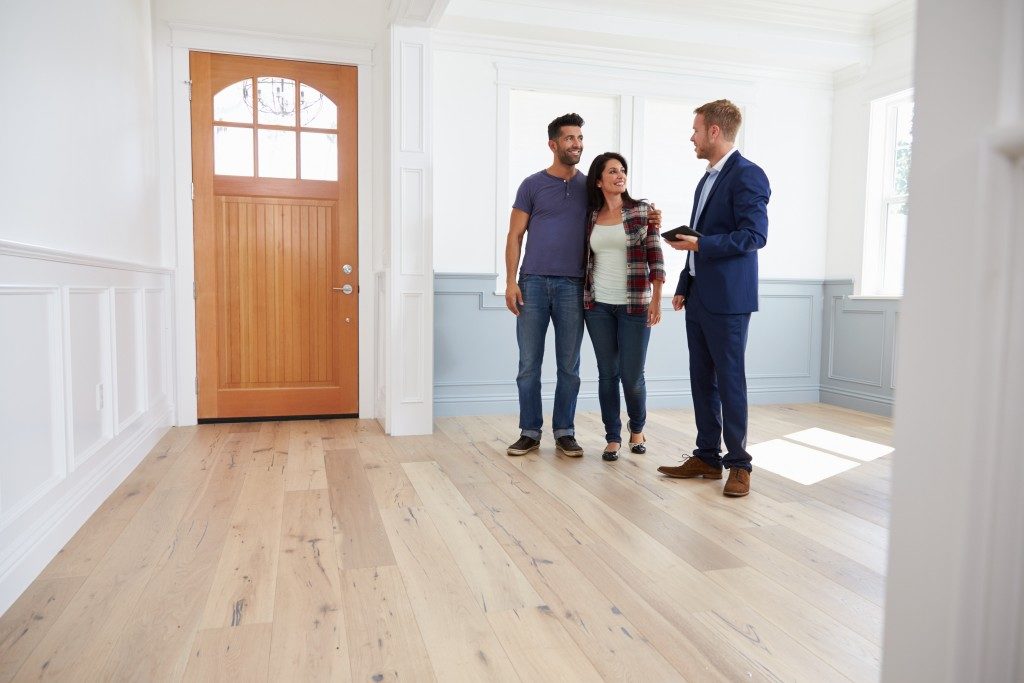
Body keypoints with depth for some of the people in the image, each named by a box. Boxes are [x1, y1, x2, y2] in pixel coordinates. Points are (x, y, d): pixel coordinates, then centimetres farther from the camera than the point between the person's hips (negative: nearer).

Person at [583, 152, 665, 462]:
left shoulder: (643, 210, -1)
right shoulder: (590, 216, 7)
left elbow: (655, 258, -4)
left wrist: (656, 299, -9)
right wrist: (582, 298, 8)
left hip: (634, 305, -2)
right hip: (598, 306, 2)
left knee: (632, 375, 1)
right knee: (607, 374, 5)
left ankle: (637, 428, 29)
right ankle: (613, 438, 17)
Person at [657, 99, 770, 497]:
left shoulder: (747, 175, -10)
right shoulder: (707, 179, 19)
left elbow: (754, 236, -18)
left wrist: (700, 244, -20)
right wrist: (683, 287, 18)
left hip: (727, 299, -9)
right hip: (698, 296, 9)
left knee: (729, 380, -1)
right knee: (701, 378, 10)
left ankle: (738, 464, 11)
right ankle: (707, 457, 20)